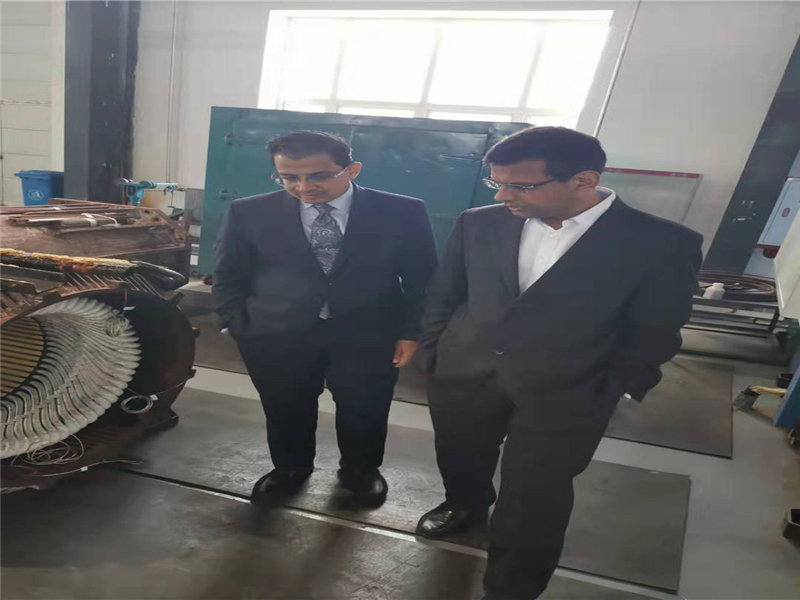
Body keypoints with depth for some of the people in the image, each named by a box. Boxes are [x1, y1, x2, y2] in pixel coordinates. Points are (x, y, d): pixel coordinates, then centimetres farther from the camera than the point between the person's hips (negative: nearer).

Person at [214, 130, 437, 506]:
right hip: (277, 337, 1)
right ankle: (289, 468, 45)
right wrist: (242, 329, -1)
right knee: (286, 412, 17)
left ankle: (360, 471, 43)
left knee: (363, 413, 14)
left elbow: (422, 279, 0)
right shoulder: (249, 213, -5)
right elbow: (228, 279, 4)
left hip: (367, 337, 0)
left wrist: (410, 332, -3)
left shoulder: (403, 213, -8)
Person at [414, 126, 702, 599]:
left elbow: (654, 334, -4)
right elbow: (442, 294, 8)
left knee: (531, 499, 5)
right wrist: (433, 353, 8)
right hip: (463, 375, 4)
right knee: (460, 464, 21)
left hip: (563, 395, -3)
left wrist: (606, 395, -3)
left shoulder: (663, 244, -13)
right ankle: (466, 506, 53)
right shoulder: (479, 224, -5)